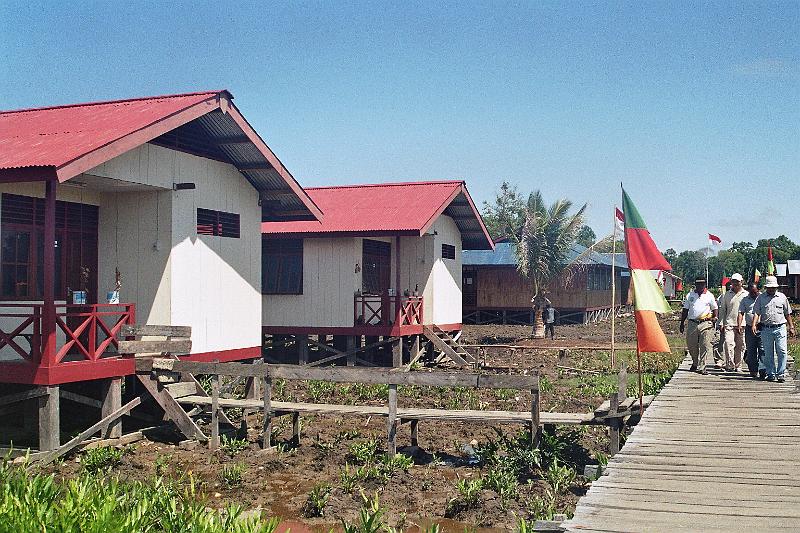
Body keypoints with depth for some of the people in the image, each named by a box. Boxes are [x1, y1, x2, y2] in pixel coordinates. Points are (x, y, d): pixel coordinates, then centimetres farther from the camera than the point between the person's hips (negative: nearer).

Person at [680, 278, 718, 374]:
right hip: (692, 323, 2)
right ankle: (695, 362, 30)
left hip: (705, 324, -2)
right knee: (691, 345, 7)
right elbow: (685, 309, 14)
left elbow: (714, 308, 15)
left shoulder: (709, 296, 7)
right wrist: (682, 322, 11)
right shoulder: (690, 295, 11)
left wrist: (715, 317, -1)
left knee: (705, 346, -8)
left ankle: (701, 367, -3)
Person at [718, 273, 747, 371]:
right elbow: (722, 310, 13)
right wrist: (721, 323, 6)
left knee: (740, 346, 4)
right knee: (728, 343, -15)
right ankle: (730, 365, -14)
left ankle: (738, 366, 13)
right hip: (729, 324, 0)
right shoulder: (727, 295, 11)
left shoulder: (746, 294, 9)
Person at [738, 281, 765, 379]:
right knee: (751, 350, 6)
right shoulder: (745, 300, 11)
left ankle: (762, 370, -12)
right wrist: (739, 325, -4)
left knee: (762, 350, -10)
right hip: (749, 328, 2)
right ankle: (753, 370, 15)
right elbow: (741, 312, 9)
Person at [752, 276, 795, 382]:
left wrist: (791, 326, 14)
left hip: (780, 328, 0)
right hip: (766, 329, 0)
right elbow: (756, 312, 0)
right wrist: (754, 324, -15)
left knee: (782, 352, -7)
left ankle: (780, 374, -1)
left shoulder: (782, 297, 10)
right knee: (768, 353, 5)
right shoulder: (761, 297, 6)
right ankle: (770, 374, 14)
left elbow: (787, 314, 16)